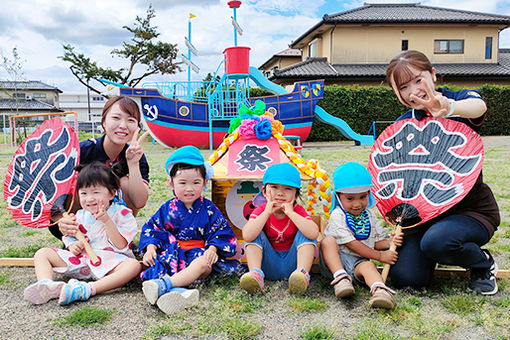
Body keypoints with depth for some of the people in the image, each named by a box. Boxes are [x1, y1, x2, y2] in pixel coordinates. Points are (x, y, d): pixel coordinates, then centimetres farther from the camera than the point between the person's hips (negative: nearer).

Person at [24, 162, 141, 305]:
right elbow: (69, 239, 19)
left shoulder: (121, 213, -3)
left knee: (134, 265, -35)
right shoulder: (80, 216, 12)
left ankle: (88, 289, -50)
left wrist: (107, 221, -21)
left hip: (110, 263, -4)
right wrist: (72, 245, -6)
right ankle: (46, 285, -32)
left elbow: (121, 245, -11)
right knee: (42, 253, -2)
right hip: (80, 259, 5)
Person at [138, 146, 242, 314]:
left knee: (203, 264, -37)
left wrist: (212, 249, -16)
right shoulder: (167, 209, 9)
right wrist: (150, 248, -10)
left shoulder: (208, 209, 5)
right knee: (158, 264, -31)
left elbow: (222, 232, 3)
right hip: (173, 254, 2)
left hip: (199, 254, -2)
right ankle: (176, 291, -60)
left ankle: (164, 284, -55)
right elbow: (151, 229, 10)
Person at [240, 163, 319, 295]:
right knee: (255, 234, -16)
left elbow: (314, 234, -30)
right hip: (269, 264, 1)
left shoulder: (298, 211, -7)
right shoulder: (261, 211, -7)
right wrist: (267, 212, -27)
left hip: (292, 263, 0)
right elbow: (247, 236, -28)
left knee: (305, 234, -18)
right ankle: (256, 274, -33)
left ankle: (302, 274, -35)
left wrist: (290, 212, -28)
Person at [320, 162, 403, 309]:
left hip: (358, 260, 3)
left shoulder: (369, 216, 11)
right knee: (328, 240, -29)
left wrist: (389, 243, -10)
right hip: (335, 259, -3)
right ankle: (340, 277, -37)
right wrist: (380, 256, -15)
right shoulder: (337, 216, -9)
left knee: (368, 266, -31)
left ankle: (379, 290, -60)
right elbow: (352, 244, -14)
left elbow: (376, 241, 14)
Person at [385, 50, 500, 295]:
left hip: (472, 208, -3)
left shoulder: (461, 98, -8)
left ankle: (483, 264, 1)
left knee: (436, 242, -34)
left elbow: (478, 106, -34)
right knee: (404, 278, -14)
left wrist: (450, 108, -58)